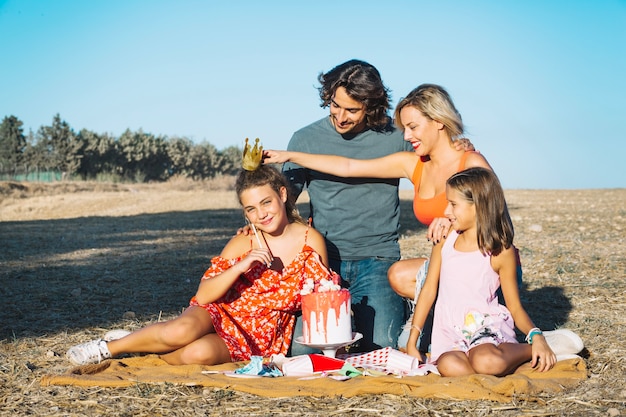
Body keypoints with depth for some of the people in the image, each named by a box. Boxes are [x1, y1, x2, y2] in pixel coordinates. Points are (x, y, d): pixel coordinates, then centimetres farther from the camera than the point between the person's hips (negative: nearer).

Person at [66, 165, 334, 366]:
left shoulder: (311, 241, -7)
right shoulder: (243, 243, -8)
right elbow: (203, 296, -13)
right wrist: (240, 267, -27)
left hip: (258, 339, 0)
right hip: (222, 314, 0)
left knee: (198, 354, -33)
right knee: (182, 331, -35)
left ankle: (143, 350, -5)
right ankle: (110, 347, -9)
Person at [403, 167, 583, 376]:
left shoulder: (500, 251, -2)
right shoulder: (445, 239, 8)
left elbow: (515, 307, 2)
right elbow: (429, 290, 11)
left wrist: (536, 335, -19)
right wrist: (412, 342, 6)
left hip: (487, 327, -3)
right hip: (450, 333, 3)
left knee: (487, 362, -39)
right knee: (448, 366, -34)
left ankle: (531, 350, -8)